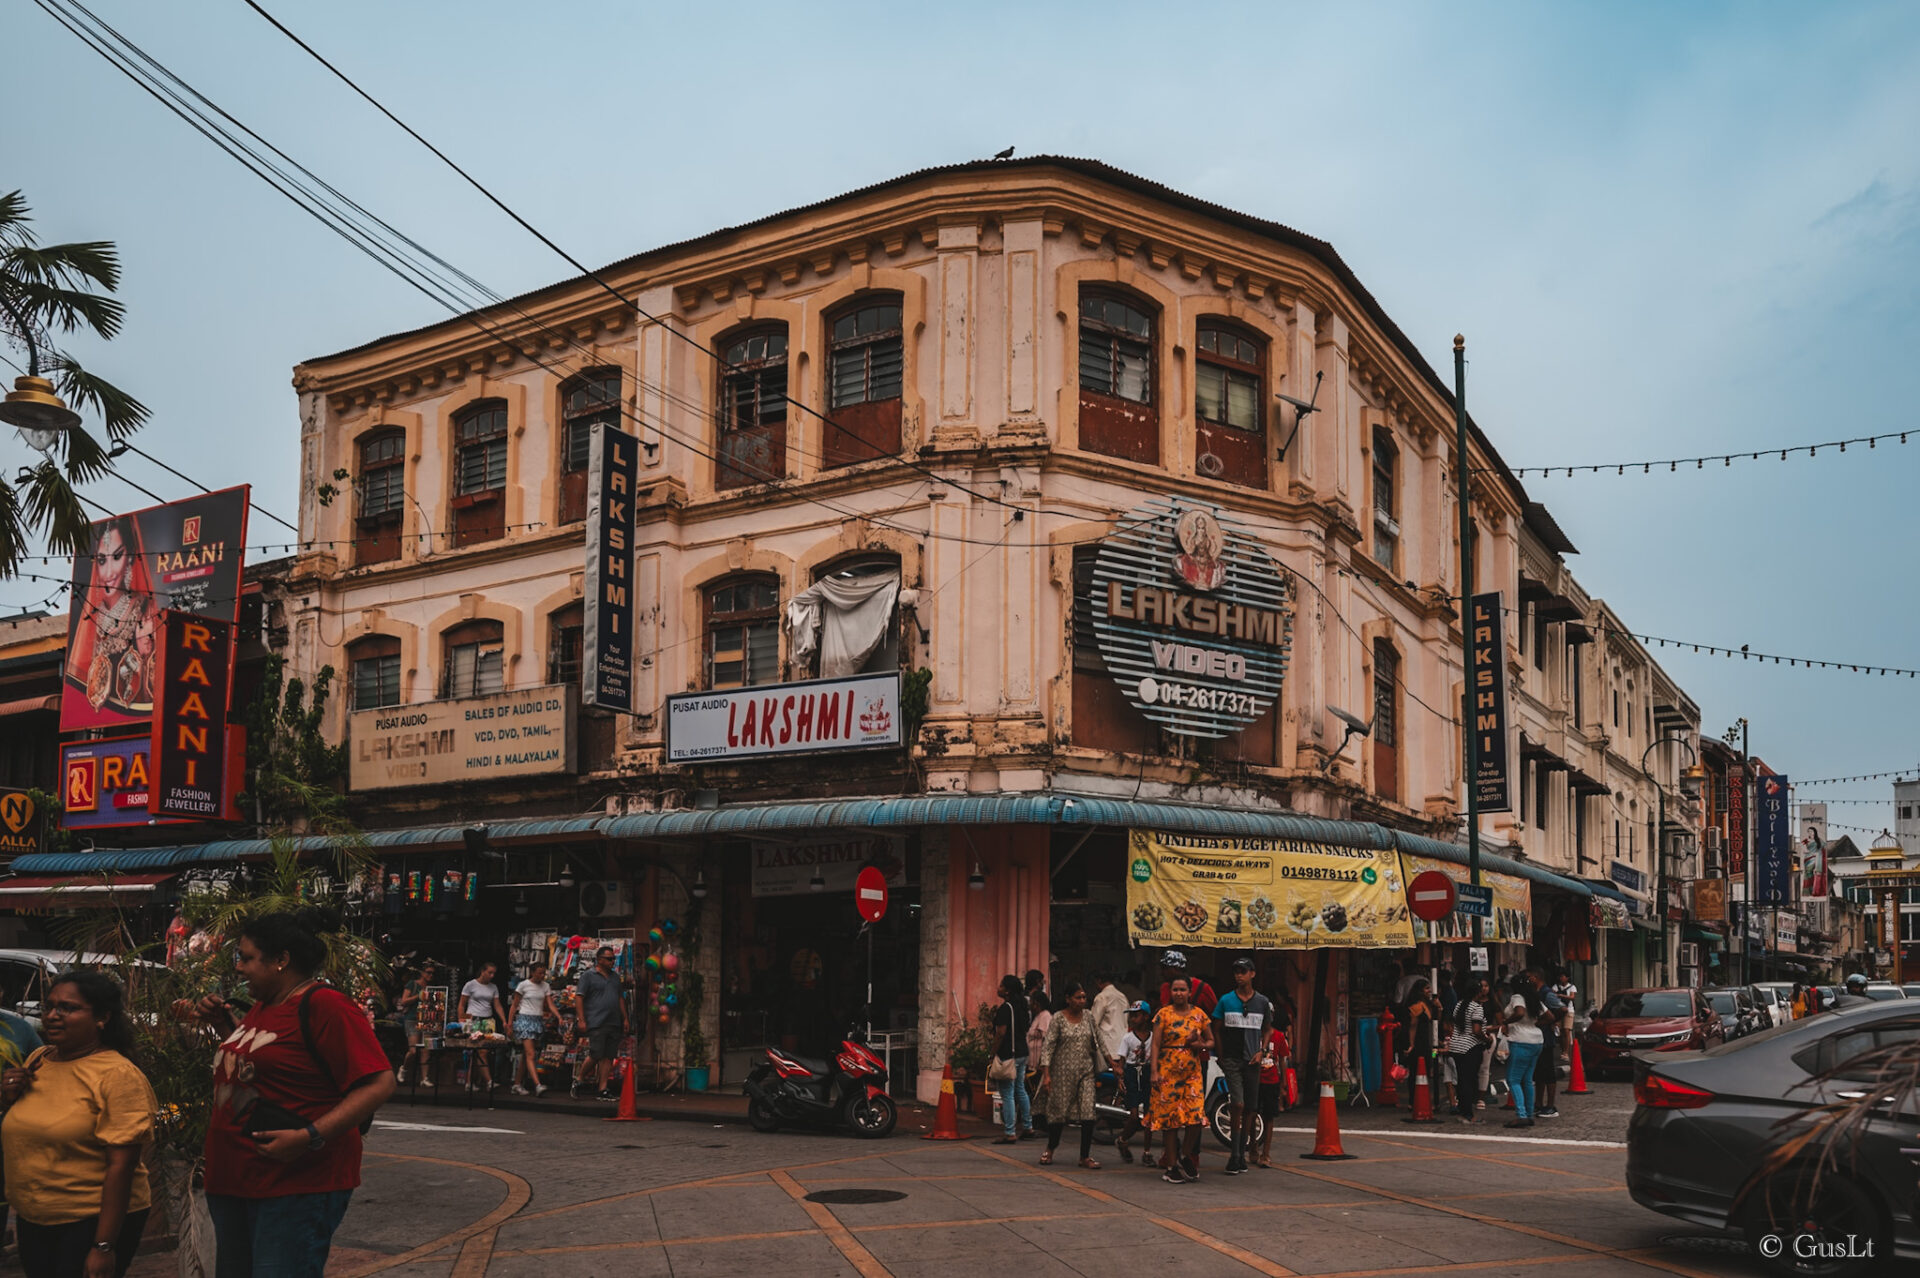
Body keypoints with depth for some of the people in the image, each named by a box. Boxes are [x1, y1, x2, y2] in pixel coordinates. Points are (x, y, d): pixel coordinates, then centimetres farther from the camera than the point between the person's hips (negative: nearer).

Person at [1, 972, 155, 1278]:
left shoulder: (117, 1075, -16)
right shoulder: (36, 1061, 5)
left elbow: (121, 1165, -20)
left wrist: (103, 1246, -23)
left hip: (94, 1221, -7)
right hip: (33, 1220, 7)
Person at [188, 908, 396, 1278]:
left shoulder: (324, 1005, -15)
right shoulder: (262, 1006, 13)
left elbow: (379, 1084, -20)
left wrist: (310, 1137, -27)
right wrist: (222, 1024, 14)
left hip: (295, 1189, -9)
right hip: (233, 1181, 9)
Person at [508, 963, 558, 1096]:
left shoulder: (546, 987, 10)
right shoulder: (523, 985, -3)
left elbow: (550, 1005, 5)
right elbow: (514, 1006, 1)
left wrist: (558, 1016, -13)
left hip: (538, 1021, 5)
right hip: (525, 1019, -5)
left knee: (525, 1055, 8)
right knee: (531, 1054, -14)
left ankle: (517, 1085, 15)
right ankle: (538, 1085, -25)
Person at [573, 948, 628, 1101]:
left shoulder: (615, 977, 19)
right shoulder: (588, 976, 0)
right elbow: (579, 998, -4)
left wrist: (625, 1019, 17)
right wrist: (581, 1020, -12)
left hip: (614, 1025, 6)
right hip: (596, 1024, -6)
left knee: (608, 1057, 3)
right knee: (596, 1056, -8)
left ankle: (603, 1089, 5)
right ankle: (579, 1080, 12)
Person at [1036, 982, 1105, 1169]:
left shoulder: (1088, 1016, 7)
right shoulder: (1057, 1019, -6)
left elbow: (1098, 1042, 16)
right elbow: (1048, 1046, -9)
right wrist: (1046, 1074, -17)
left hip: (1086, 1072, 3)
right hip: (1063, 1073, -3)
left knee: (1088, 1113, -7)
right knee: (1059, 1111, 4)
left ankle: (1085, 1157, 1)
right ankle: (1050, 1149, 28)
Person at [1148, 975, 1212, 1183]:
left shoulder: (1199, 1015, 8)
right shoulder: (1163, 1014, 2)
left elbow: (1211, 1040, 17)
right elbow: (1155, 1044, -1)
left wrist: (1202, 1045, -6)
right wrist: (1154, 1071, -10)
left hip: (1193, 1072, 2)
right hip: (1168, 1072, -2)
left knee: (1196, 1116, -9)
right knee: (1170, 1119, -1)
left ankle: (1185, 1156, 15)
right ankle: (1171, 1166, 9)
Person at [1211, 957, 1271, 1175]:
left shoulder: (1262, 1002, 6)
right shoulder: (1226, 1000, 2)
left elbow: (1266, 1030, 17)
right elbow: (1217, 1030, 8)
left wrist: (1261, 1052, 1)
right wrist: (1221, 1057, 1)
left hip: (1252, 1061, 2)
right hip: (1232, 1059, -2)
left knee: (1250, 1108, 6)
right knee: (1238, 1104, -16)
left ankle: (1241, 1153, 18)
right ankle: (1235, 1154, -8)